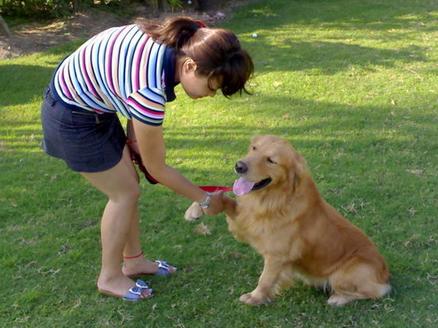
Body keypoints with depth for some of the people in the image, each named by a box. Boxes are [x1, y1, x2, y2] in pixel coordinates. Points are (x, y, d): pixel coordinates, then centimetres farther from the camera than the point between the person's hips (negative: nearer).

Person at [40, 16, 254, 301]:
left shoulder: (172, 42, -14)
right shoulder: (150, 91, -36)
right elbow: (157, 168, -21)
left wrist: (134, 136, 3)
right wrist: (205, 199, -10)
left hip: (93, 104, 8)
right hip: (73, 117, -8)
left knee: (128, 184, 14)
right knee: (125, 193, 0)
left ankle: (133, 260, 31)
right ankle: (110, 278, 19)